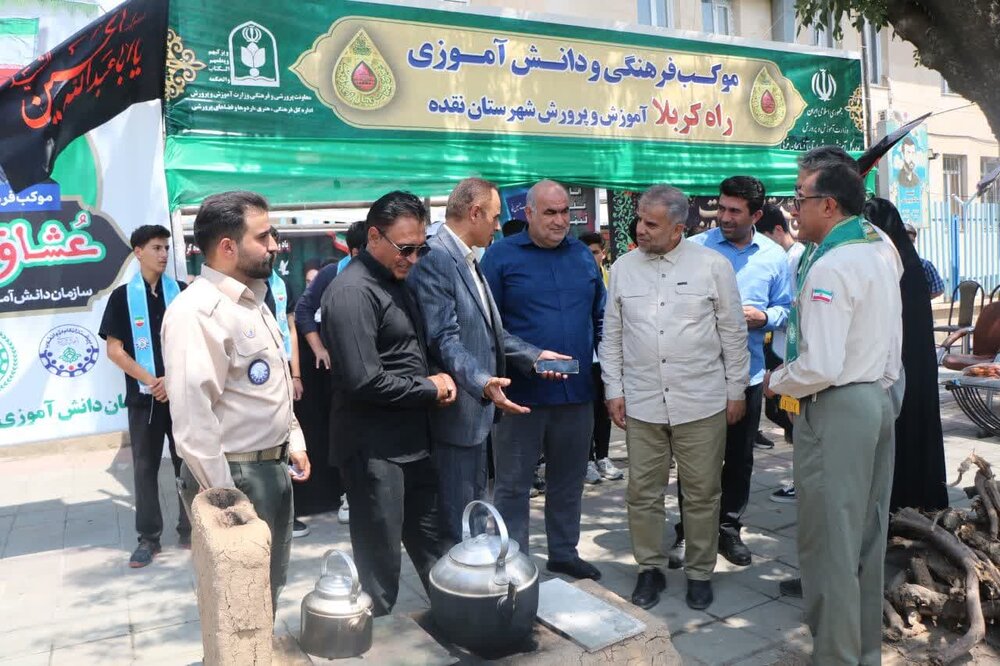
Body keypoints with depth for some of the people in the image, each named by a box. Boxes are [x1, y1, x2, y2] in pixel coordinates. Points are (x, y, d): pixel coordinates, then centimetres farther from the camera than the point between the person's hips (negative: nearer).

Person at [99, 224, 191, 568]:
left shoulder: (182, 292, 4)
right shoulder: (122, 296, 2)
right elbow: (114, 349, -2)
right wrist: (150, 381, -11)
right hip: (143, 395, 0)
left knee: (187, 461, 6)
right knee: (145, 466, 6)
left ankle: (189, 529, 18)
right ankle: (149, 537, 15)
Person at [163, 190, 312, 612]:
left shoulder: (251, 301, 12)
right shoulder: (198, 311, -20)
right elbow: (193, 417, -25)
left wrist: (293, 441, 16)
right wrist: (223, 497, -22)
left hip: (273, 467, 9)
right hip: (234, 474, -9)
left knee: (269, 588, 22)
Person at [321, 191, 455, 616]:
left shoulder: (397, 281, 12)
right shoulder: (352, 292, -18)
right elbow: (365, 381, -24)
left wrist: (439, 376, 0)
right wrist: (429, 389, -12)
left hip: (413, 439, 9)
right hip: (374, 448, -9)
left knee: (431, 542, 21)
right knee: (380, 559, 7)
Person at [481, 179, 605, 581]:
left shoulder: (582, 255, 10)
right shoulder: (501, 255, -4)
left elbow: (600, 315, 17)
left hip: (576, 391, 5)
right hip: (521, 392, -4)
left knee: (568, 480, 17)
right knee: (513, 484, 6)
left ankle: (564, 552, 34)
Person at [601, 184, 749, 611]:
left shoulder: (713, 266, -2)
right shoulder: (623, 268, 5)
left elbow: (733, 333, 2)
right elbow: (612, 336, 8)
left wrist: (736, 391, 3)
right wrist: (614, 390, 5)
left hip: (701, 403, -2)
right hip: (641, 403, 2)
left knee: (702, 493, 8)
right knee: (643, 492, 9)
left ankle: (699, 572, 27)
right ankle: (650, 569, 27)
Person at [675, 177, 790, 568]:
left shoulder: (774, 256, 5)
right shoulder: (694, 249, -4)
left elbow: (785, 309, 9)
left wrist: (764, 317, -11)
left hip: (748, 372, 3)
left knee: (740, 457, 13)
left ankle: (729, 529, 30)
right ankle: (688, 532, 19)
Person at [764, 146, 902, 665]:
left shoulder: (830, 266, -19)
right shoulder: (880, 248, 9)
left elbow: (820, 367, -23)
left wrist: (776, 382, -7)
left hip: (835, 409, -10)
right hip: (879, 398, 10)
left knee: (829, 542, 2)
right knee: (868, 536, 18)